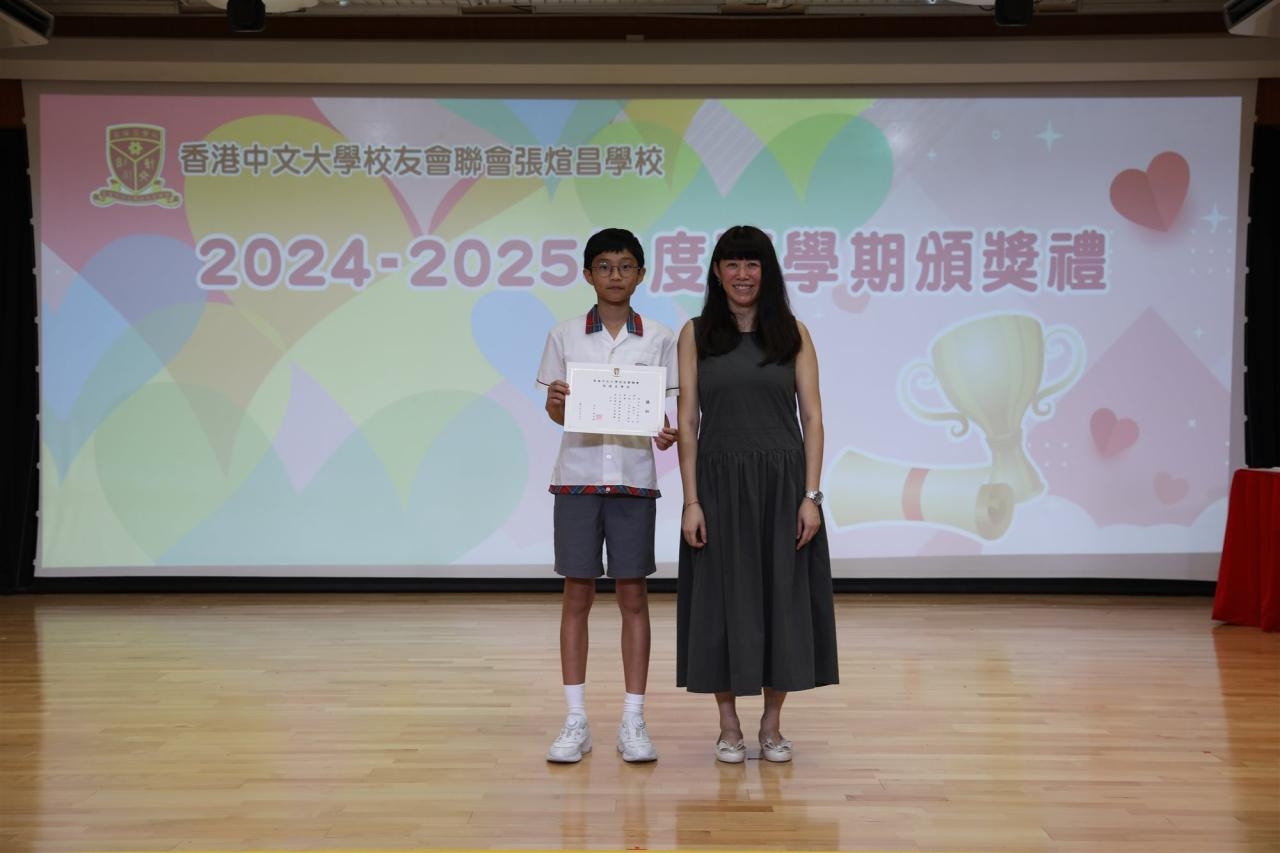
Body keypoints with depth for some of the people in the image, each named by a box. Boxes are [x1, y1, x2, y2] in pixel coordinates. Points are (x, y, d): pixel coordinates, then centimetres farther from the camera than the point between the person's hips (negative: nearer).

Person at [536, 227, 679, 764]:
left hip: (634, 478, 0)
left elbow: (663, 409, 5)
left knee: (633, 597, 3)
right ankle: (576, 723, 12)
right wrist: (554, 403, -15)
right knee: (577, 597, 4)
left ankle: (633, 722, 11)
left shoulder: (658, 339, 4)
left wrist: (668, 432, -16)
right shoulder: (565, 336, 5)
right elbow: (555, 411, 7)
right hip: (578, 475, 0)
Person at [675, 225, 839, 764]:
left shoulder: (792, 333, 4)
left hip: (782, 483, 1)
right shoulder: (696, 334, 3)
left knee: (782, 598, 4)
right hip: (719, 483, -1)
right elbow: (687, 422, -1)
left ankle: (772, 724, 19)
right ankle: (728, 726, 17)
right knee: (722, 599, 3)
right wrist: (691, 500, -9)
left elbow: (812, 418, 2)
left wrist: (811, 495, -7)